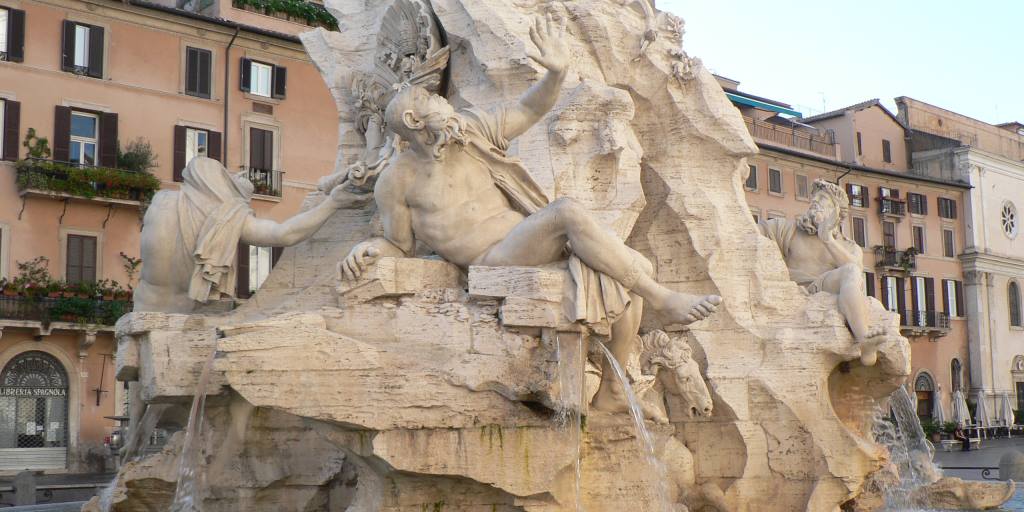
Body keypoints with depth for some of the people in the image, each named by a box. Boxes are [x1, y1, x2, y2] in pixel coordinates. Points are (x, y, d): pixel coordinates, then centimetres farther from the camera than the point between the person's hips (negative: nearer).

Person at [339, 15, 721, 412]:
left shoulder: (472, 129, 5)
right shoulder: (395, 181, -4)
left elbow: (531, 109, 8)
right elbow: (400, 247, 7)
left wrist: (557, 71, -10)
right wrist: (369, 249, -14)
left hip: (533, 247, 6)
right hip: (493, 261, -6)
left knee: (638, 268, -9)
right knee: (569, 211, -32)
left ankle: (610, 392, -3)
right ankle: (664, 301, -23)